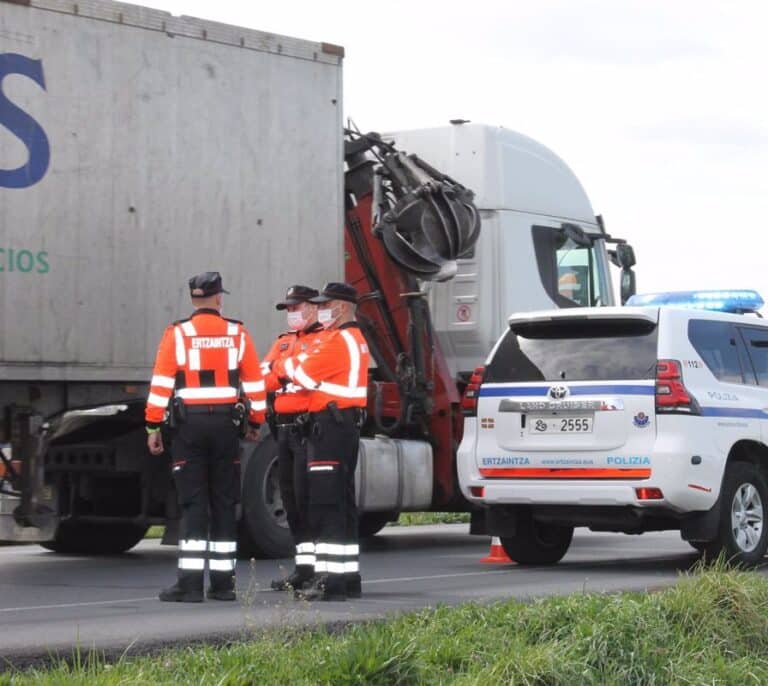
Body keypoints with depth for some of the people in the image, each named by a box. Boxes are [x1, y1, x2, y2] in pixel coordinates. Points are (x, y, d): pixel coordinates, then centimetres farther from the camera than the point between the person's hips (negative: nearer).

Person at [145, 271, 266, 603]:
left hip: (190, 424, -2)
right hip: (226, 425, 2)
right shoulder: (238, 335, 3)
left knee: (193, 503, -1)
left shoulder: (177, 334, -4)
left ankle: (190, 582, -7)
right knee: (224, 504, 8)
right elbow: (255, 384, 6)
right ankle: (223, 582, 11)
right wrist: (255, 423, 17)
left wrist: (153, 427, -1)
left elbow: (161, 385, -7)